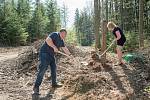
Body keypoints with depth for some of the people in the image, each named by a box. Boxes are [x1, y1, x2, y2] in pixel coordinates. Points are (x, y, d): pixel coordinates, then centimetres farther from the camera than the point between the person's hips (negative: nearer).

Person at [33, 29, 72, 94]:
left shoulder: (61, 41, 15)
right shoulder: (55, 34, -12)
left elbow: (65, 49, 25)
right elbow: (48, 40, -27)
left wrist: (70, 54, 26)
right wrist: (54, 47, -28)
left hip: (51, 55, 10)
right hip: (45, 53, -10)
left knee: (54, 68, 14)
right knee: (42, 69, -13)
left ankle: (54, 83, 29)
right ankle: (36, 87, -9)